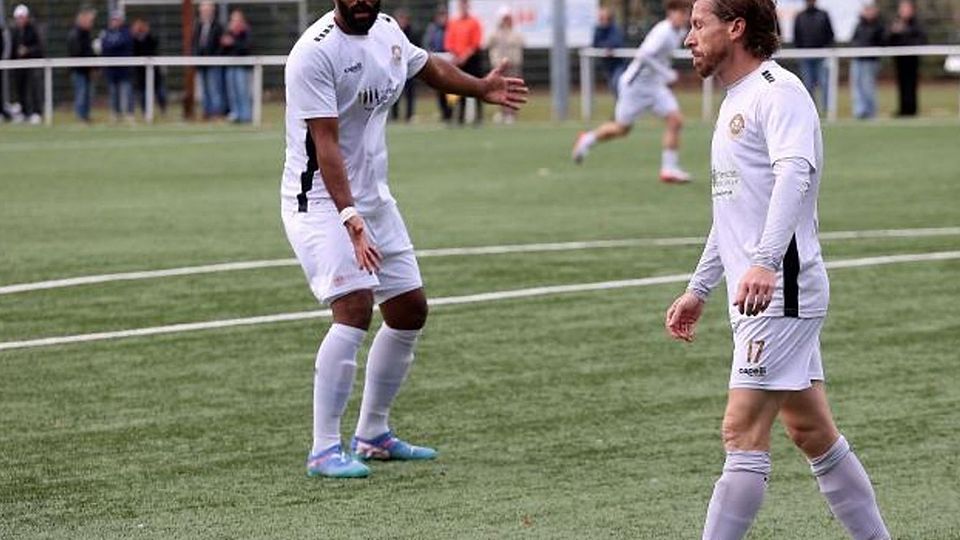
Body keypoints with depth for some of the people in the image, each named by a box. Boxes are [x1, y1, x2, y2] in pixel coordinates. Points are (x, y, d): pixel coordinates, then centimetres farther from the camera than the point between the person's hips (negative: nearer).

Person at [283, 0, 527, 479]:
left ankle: (372, 435, 26)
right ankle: (324, 451, -18)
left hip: (373, 196, 9)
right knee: (354, 307, -23)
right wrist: (350, 218, -36)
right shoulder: (316, 52, -22)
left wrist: (481, 89, 26)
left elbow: (430, 67, 27)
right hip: (320, 201, -9)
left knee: (409, 311, 12)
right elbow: (326, 144, -28)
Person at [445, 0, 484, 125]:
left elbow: (476, 44, -8)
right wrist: (454, 56, -5)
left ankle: (479, 115, -4)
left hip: (472, 58, -4)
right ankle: (460, 116, 10)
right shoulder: (452, 23, 11)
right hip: (457, 60, 4)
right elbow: (448, 42, 9)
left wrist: (465, 56, -14)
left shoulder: (474, 22, -2)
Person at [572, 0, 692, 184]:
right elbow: (644, 56, -38)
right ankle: (588, 139, 36)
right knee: (622, 129, 8)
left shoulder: (679, 32, 3)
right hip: (636, 84, -8)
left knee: (676, 120, -10)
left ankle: (669, 168, -6)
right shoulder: (663, 32, -26)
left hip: (655, 86, 8)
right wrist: (666, 74, -34)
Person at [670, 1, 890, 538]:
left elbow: (794, 175, -29)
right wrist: (700, 289, 31)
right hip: (755, 296, 10)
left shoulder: (778, 91, -12)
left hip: (780, 291, -10)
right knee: (813, 433, 12)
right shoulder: (737, 100, 20)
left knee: (744, 433, -12)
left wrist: (765, 262, -42)